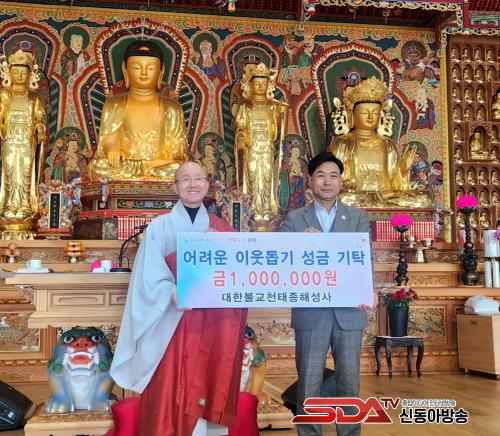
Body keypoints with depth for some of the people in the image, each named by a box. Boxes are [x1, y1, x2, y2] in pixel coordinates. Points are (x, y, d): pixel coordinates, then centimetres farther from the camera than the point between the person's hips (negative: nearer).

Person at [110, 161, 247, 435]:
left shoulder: (222, 229, 12)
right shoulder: (160, 227, 3)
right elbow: (150, 278, -6)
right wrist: (175, 295, -24)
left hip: (213, 324, 2)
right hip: (171, 324, -2)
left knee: (210, 390, 4)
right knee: (169, 396, -3)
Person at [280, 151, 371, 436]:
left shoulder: (359, 217, 8)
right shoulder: (294, 219, 7)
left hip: (349, 312, 1)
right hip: (310, 312, -1)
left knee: (349, 383, 8)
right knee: (308, 385, 3)